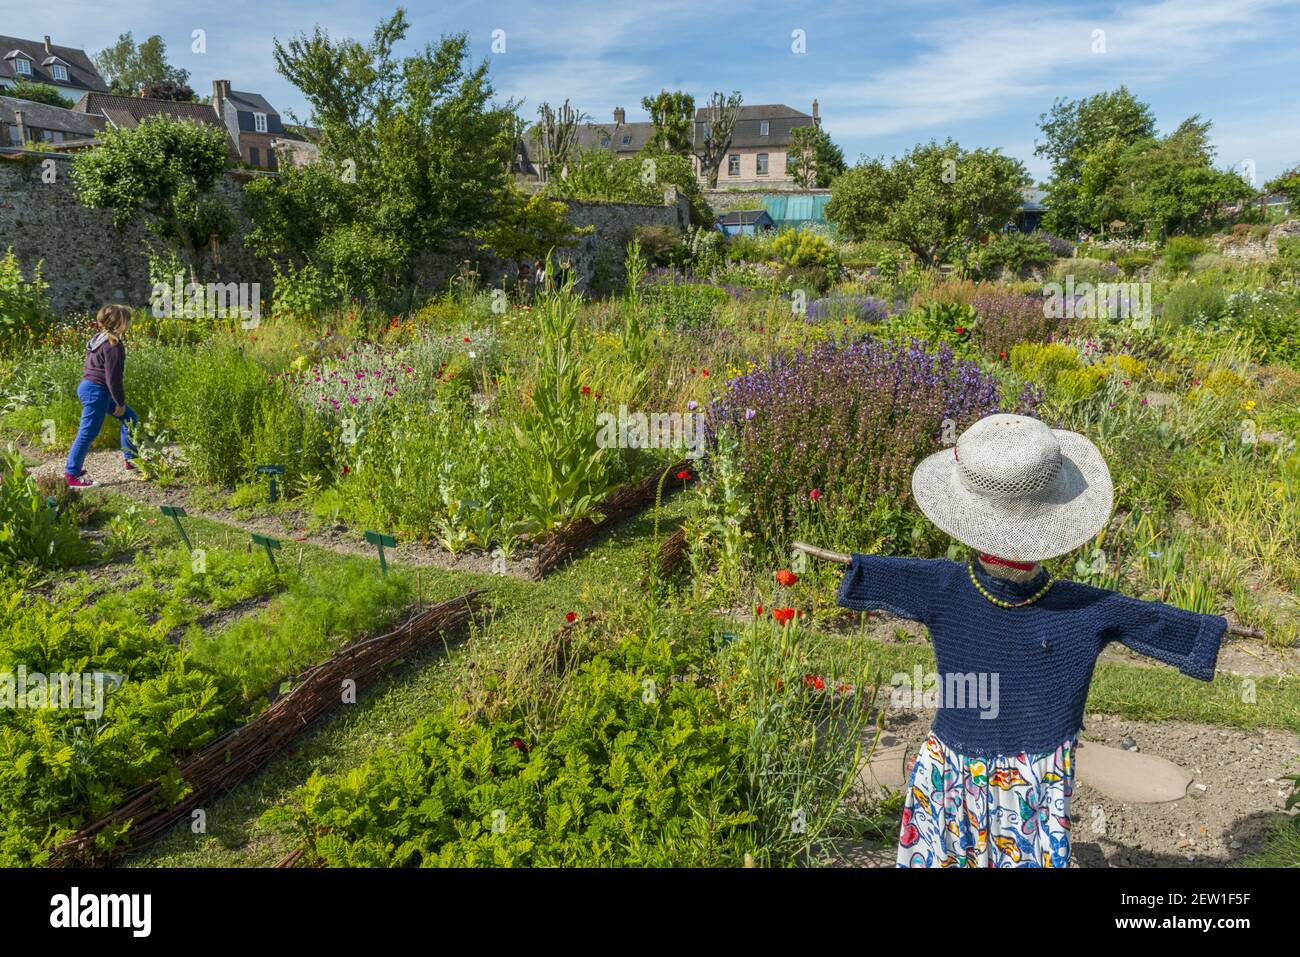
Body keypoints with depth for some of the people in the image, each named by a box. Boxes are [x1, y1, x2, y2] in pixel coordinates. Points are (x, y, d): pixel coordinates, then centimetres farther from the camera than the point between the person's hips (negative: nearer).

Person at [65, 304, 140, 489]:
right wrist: (120, 403, -10)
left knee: (130, 417, 17)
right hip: (96, 391, -11)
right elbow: (113, 377, -19)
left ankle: (131, 459, 23)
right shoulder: (113, 345, -17)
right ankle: (71, 475, 1)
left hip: (88, 386, 11)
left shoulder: (98, 339, 13)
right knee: (88, 433, -5)